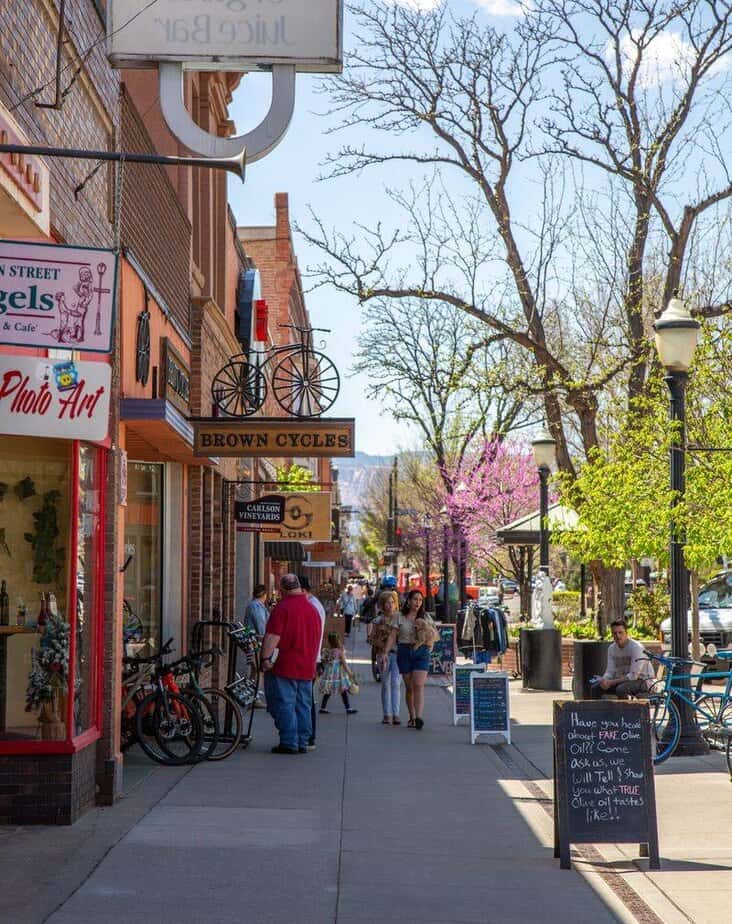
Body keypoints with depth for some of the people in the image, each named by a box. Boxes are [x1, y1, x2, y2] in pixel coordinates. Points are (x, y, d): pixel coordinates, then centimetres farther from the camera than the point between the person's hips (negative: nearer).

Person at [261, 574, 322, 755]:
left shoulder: (282, 608, -11)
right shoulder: (313, 609, 12)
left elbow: (272, 636, -17)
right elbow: (317, 638, 20)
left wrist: (266, 658, -13)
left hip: (285, 666, -7)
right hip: (307, 668, 7)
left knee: (284, 705, -2)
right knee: (303, 706, 10)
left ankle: (289, 743, -3)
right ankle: (302, 743, 12)